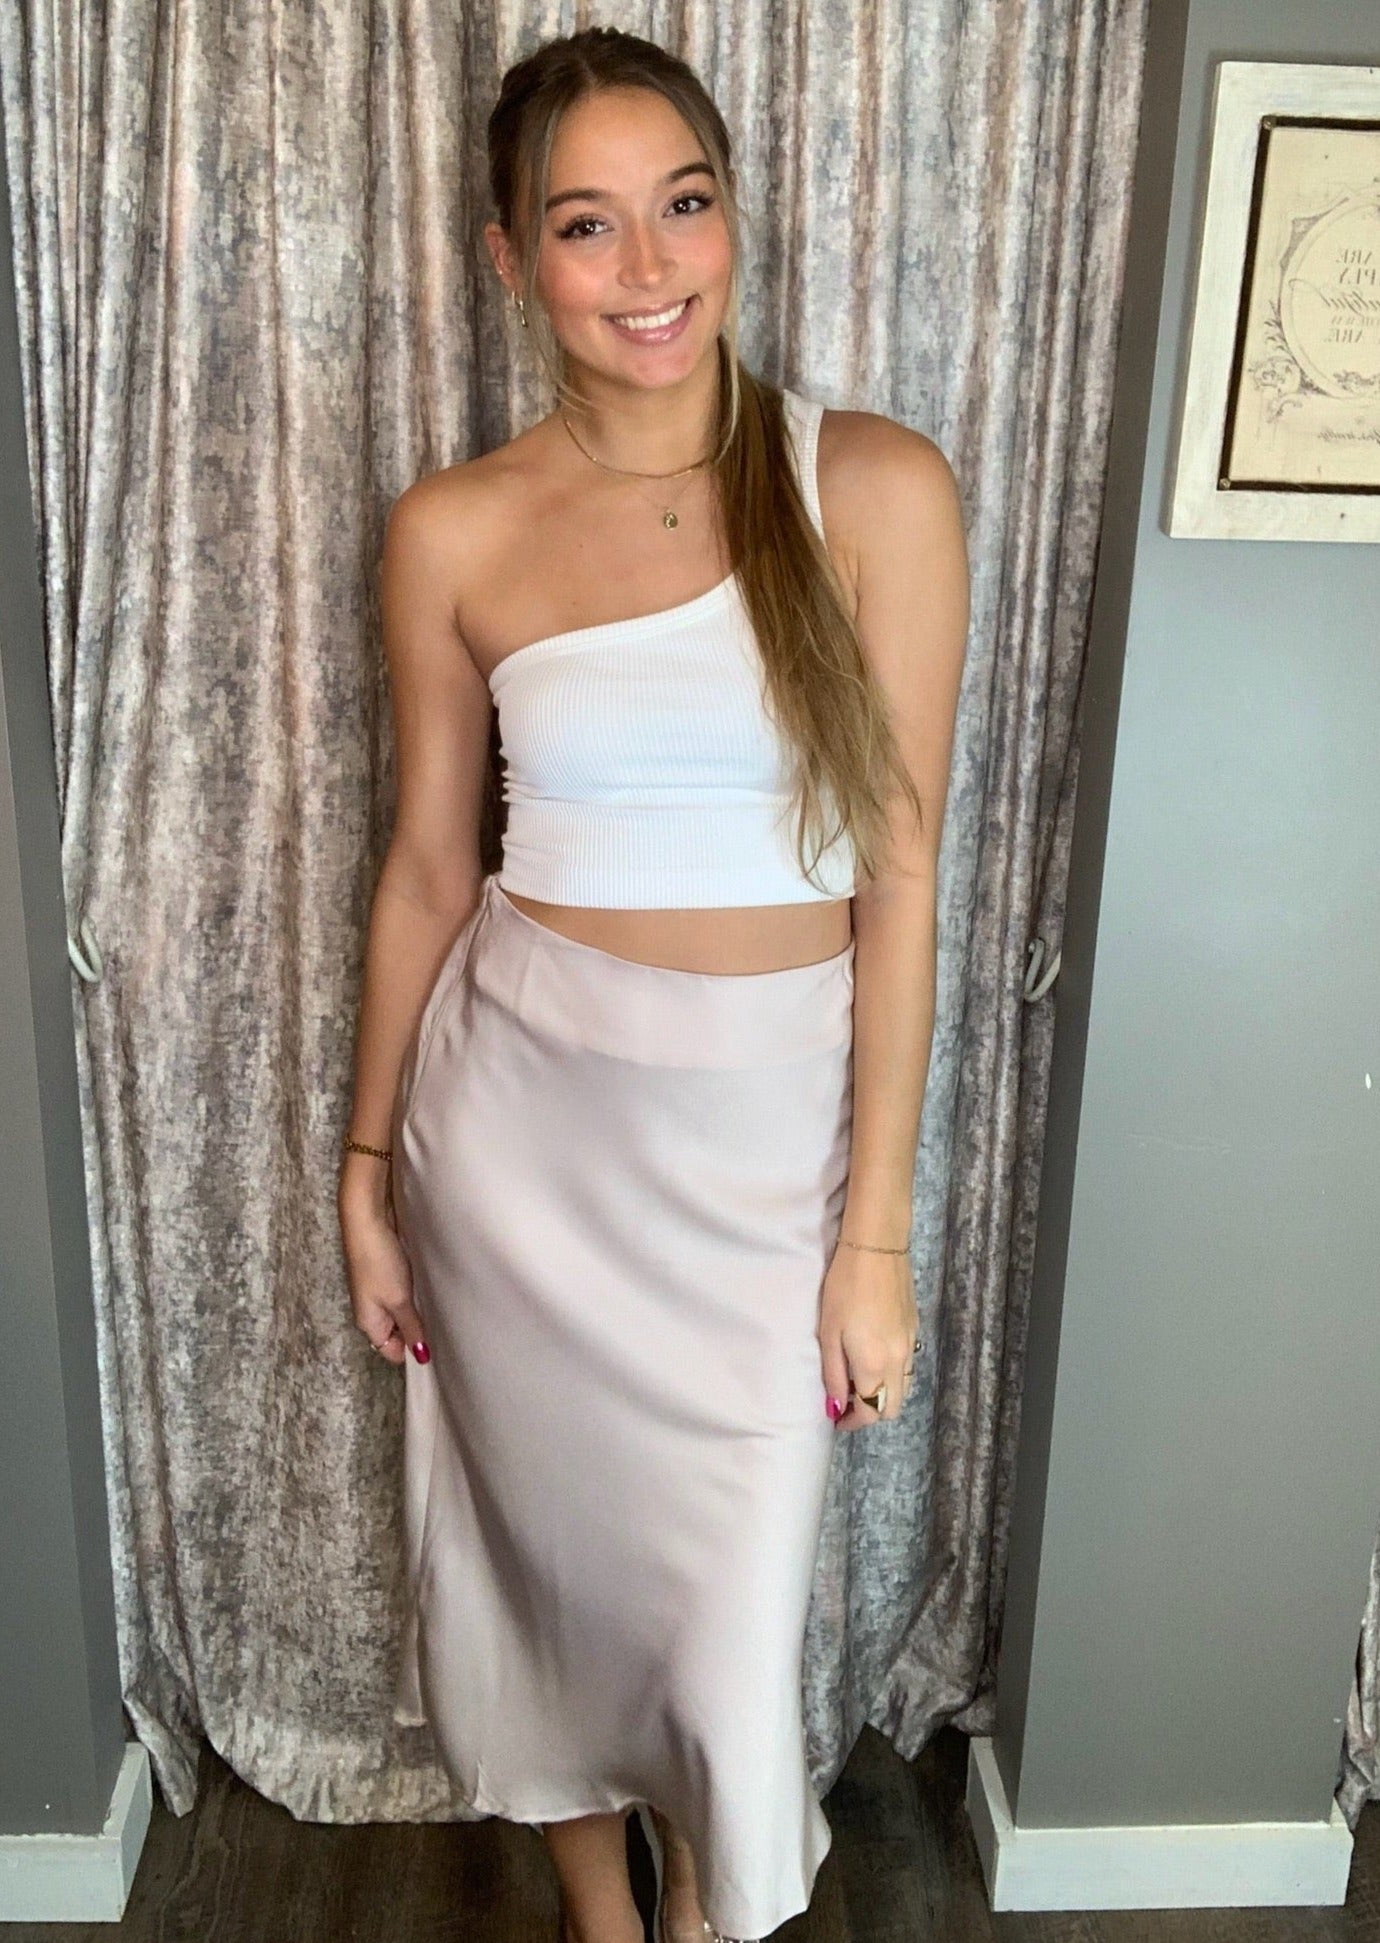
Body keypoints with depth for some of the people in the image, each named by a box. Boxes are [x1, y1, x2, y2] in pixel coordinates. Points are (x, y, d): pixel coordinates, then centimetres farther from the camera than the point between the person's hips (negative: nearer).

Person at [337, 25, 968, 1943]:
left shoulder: (875, 489, -8)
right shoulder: (453, 532, -3)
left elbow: (899, 874, -8)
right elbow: (428, 864, 4)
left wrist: (876, 1228, -8)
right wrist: (369, 1162, 9)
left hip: (768, 1120, -1)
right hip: (521, 1102, 2)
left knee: (731, 1594, 10)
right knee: (546, 1537, 19)